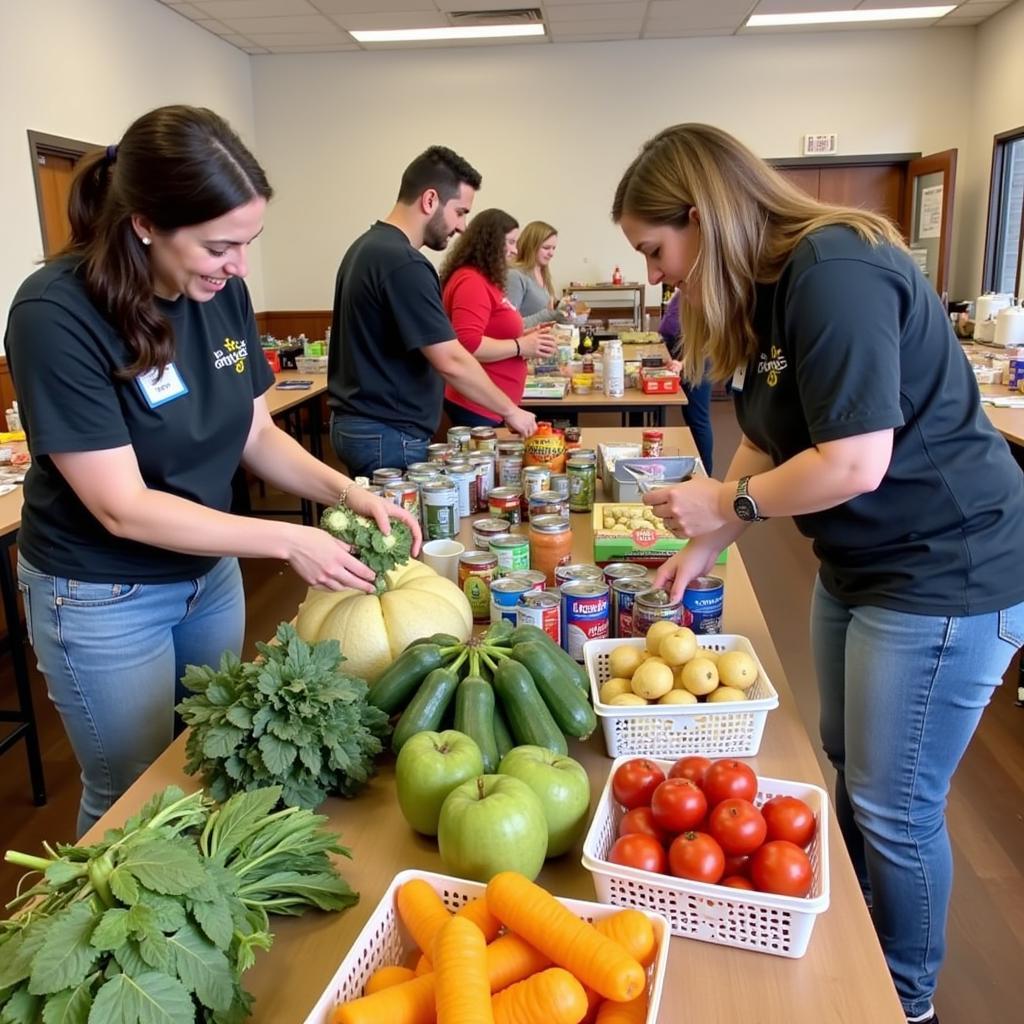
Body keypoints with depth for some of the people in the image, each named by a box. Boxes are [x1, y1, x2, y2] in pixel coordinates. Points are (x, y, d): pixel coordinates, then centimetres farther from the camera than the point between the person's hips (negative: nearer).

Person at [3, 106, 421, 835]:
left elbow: (257, 434, 1)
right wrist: (287, 541, -29)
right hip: (103, 601, -5)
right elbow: (123, 508, -26)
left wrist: (347, 491, -15)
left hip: (211, 574, 6)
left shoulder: (223, 293, -9)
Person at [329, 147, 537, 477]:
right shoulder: (403, 263, -21)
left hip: (358, 423, 10)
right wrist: (510, 411, -11)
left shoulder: (368, 245, 10)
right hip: (387, 434, -10)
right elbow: (451, 361, -22)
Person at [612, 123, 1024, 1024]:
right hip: (860, 565, 9)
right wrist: (703, 546, 5)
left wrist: (726, 503, -14)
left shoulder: (835, 273, -23)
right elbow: (770, 444, 10)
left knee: (894, 806, 4)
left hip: (945, 575, -9)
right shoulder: (768, 289, 6)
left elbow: (854, 463, -28)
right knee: (849, 770, 21)